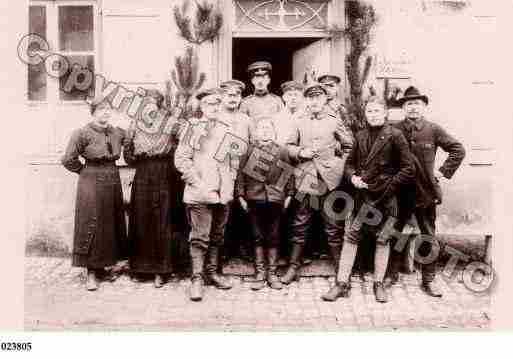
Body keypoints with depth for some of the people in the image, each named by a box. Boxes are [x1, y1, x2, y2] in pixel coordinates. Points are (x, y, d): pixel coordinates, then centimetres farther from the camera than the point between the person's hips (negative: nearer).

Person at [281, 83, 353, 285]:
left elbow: (350, 146, 10)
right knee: (300, 226, 8)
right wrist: (300, 153, -8)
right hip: (305, 181, 2)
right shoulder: (300, 123, 8)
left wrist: (340, 163, 1)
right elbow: (288, 147, 10)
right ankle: (293, 267, 19)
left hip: (329, 181, -1)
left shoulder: (334, 122, 4)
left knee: (333, 227, 5)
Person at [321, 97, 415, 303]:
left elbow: (409, 168, -7)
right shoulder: (360, 137, 8)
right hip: (362, 196, 4)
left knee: (382, 239, 8)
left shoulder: (394, 136, -6)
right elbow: (350, 162, 16)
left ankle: (378, 284, 23)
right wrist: (352, 177, -3)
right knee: (350, 237, 2)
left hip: (385, 198, -4)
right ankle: (342, 283, 10)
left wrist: (389, 186, -11)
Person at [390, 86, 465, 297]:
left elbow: (458, 149, 6)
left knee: (428, 239, 8)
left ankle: (428, 281, 21)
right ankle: (392, 274, 26)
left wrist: (444, 171, 0)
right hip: (399, 193, 0)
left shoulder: (433, 130, -1)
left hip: (427, 192, 0)